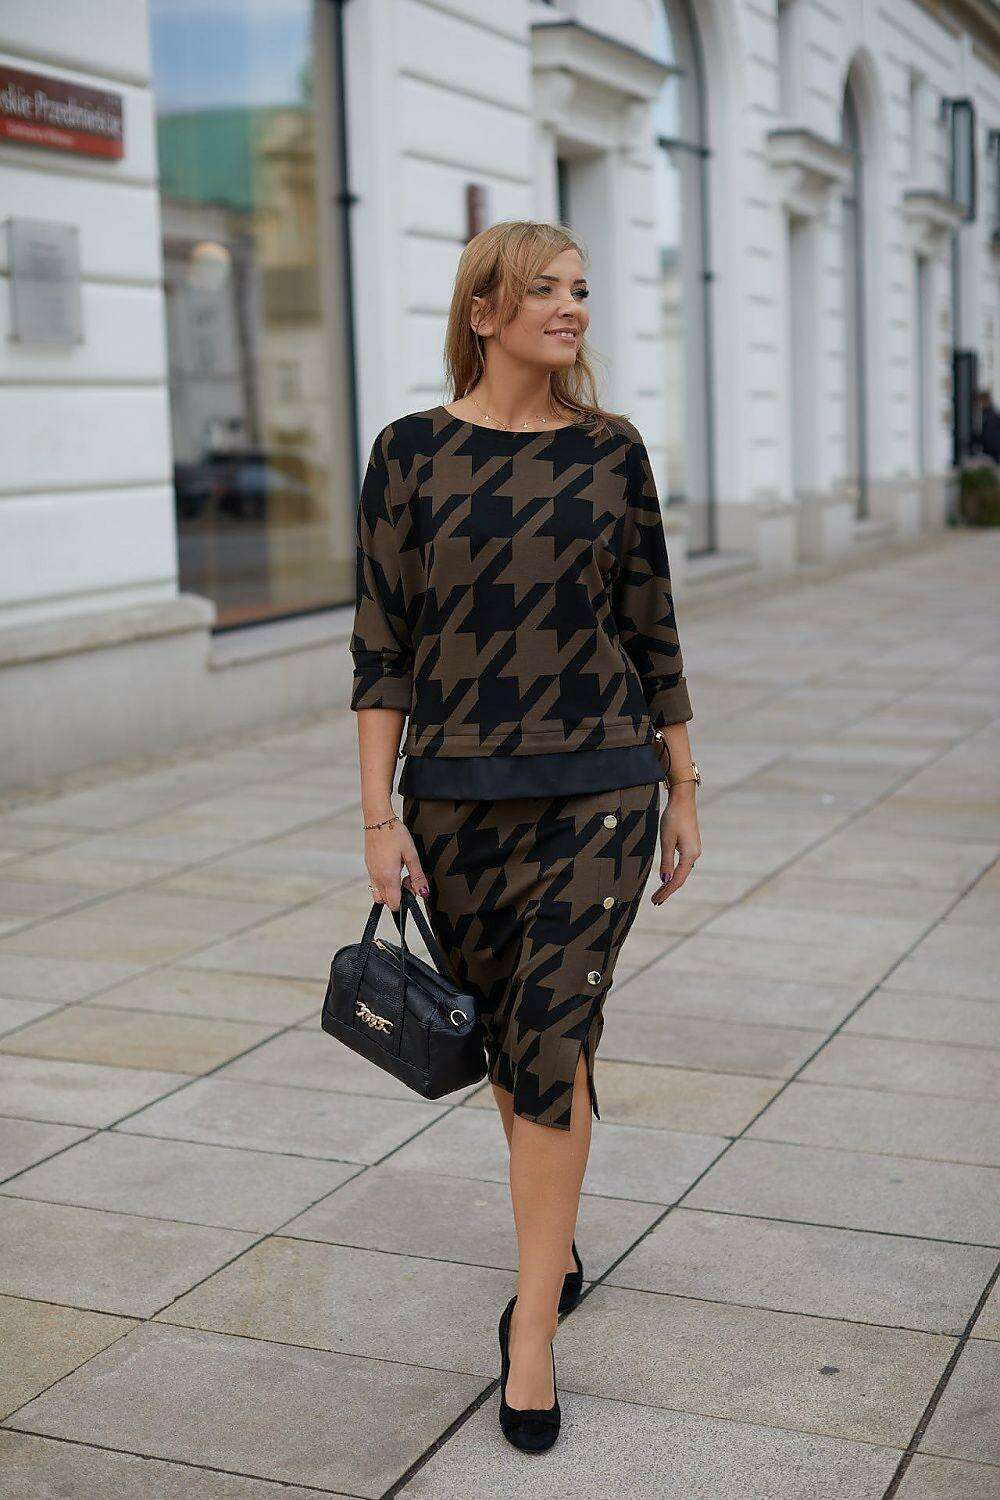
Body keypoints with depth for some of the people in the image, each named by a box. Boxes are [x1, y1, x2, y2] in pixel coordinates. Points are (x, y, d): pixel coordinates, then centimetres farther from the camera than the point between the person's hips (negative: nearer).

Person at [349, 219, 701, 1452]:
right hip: (458, 795, 1)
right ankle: (556, 1242, 39)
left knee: (554, 1039, -8)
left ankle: (532, 1331, 1)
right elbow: (381, 644, -2)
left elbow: (652, 631, 8)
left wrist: (683, 791, 9)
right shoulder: (412, 451, -1)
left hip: (598, 788, -1)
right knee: (510, 1040, 15)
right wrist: (379, 816, -6)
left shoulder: (611, 450, 2)